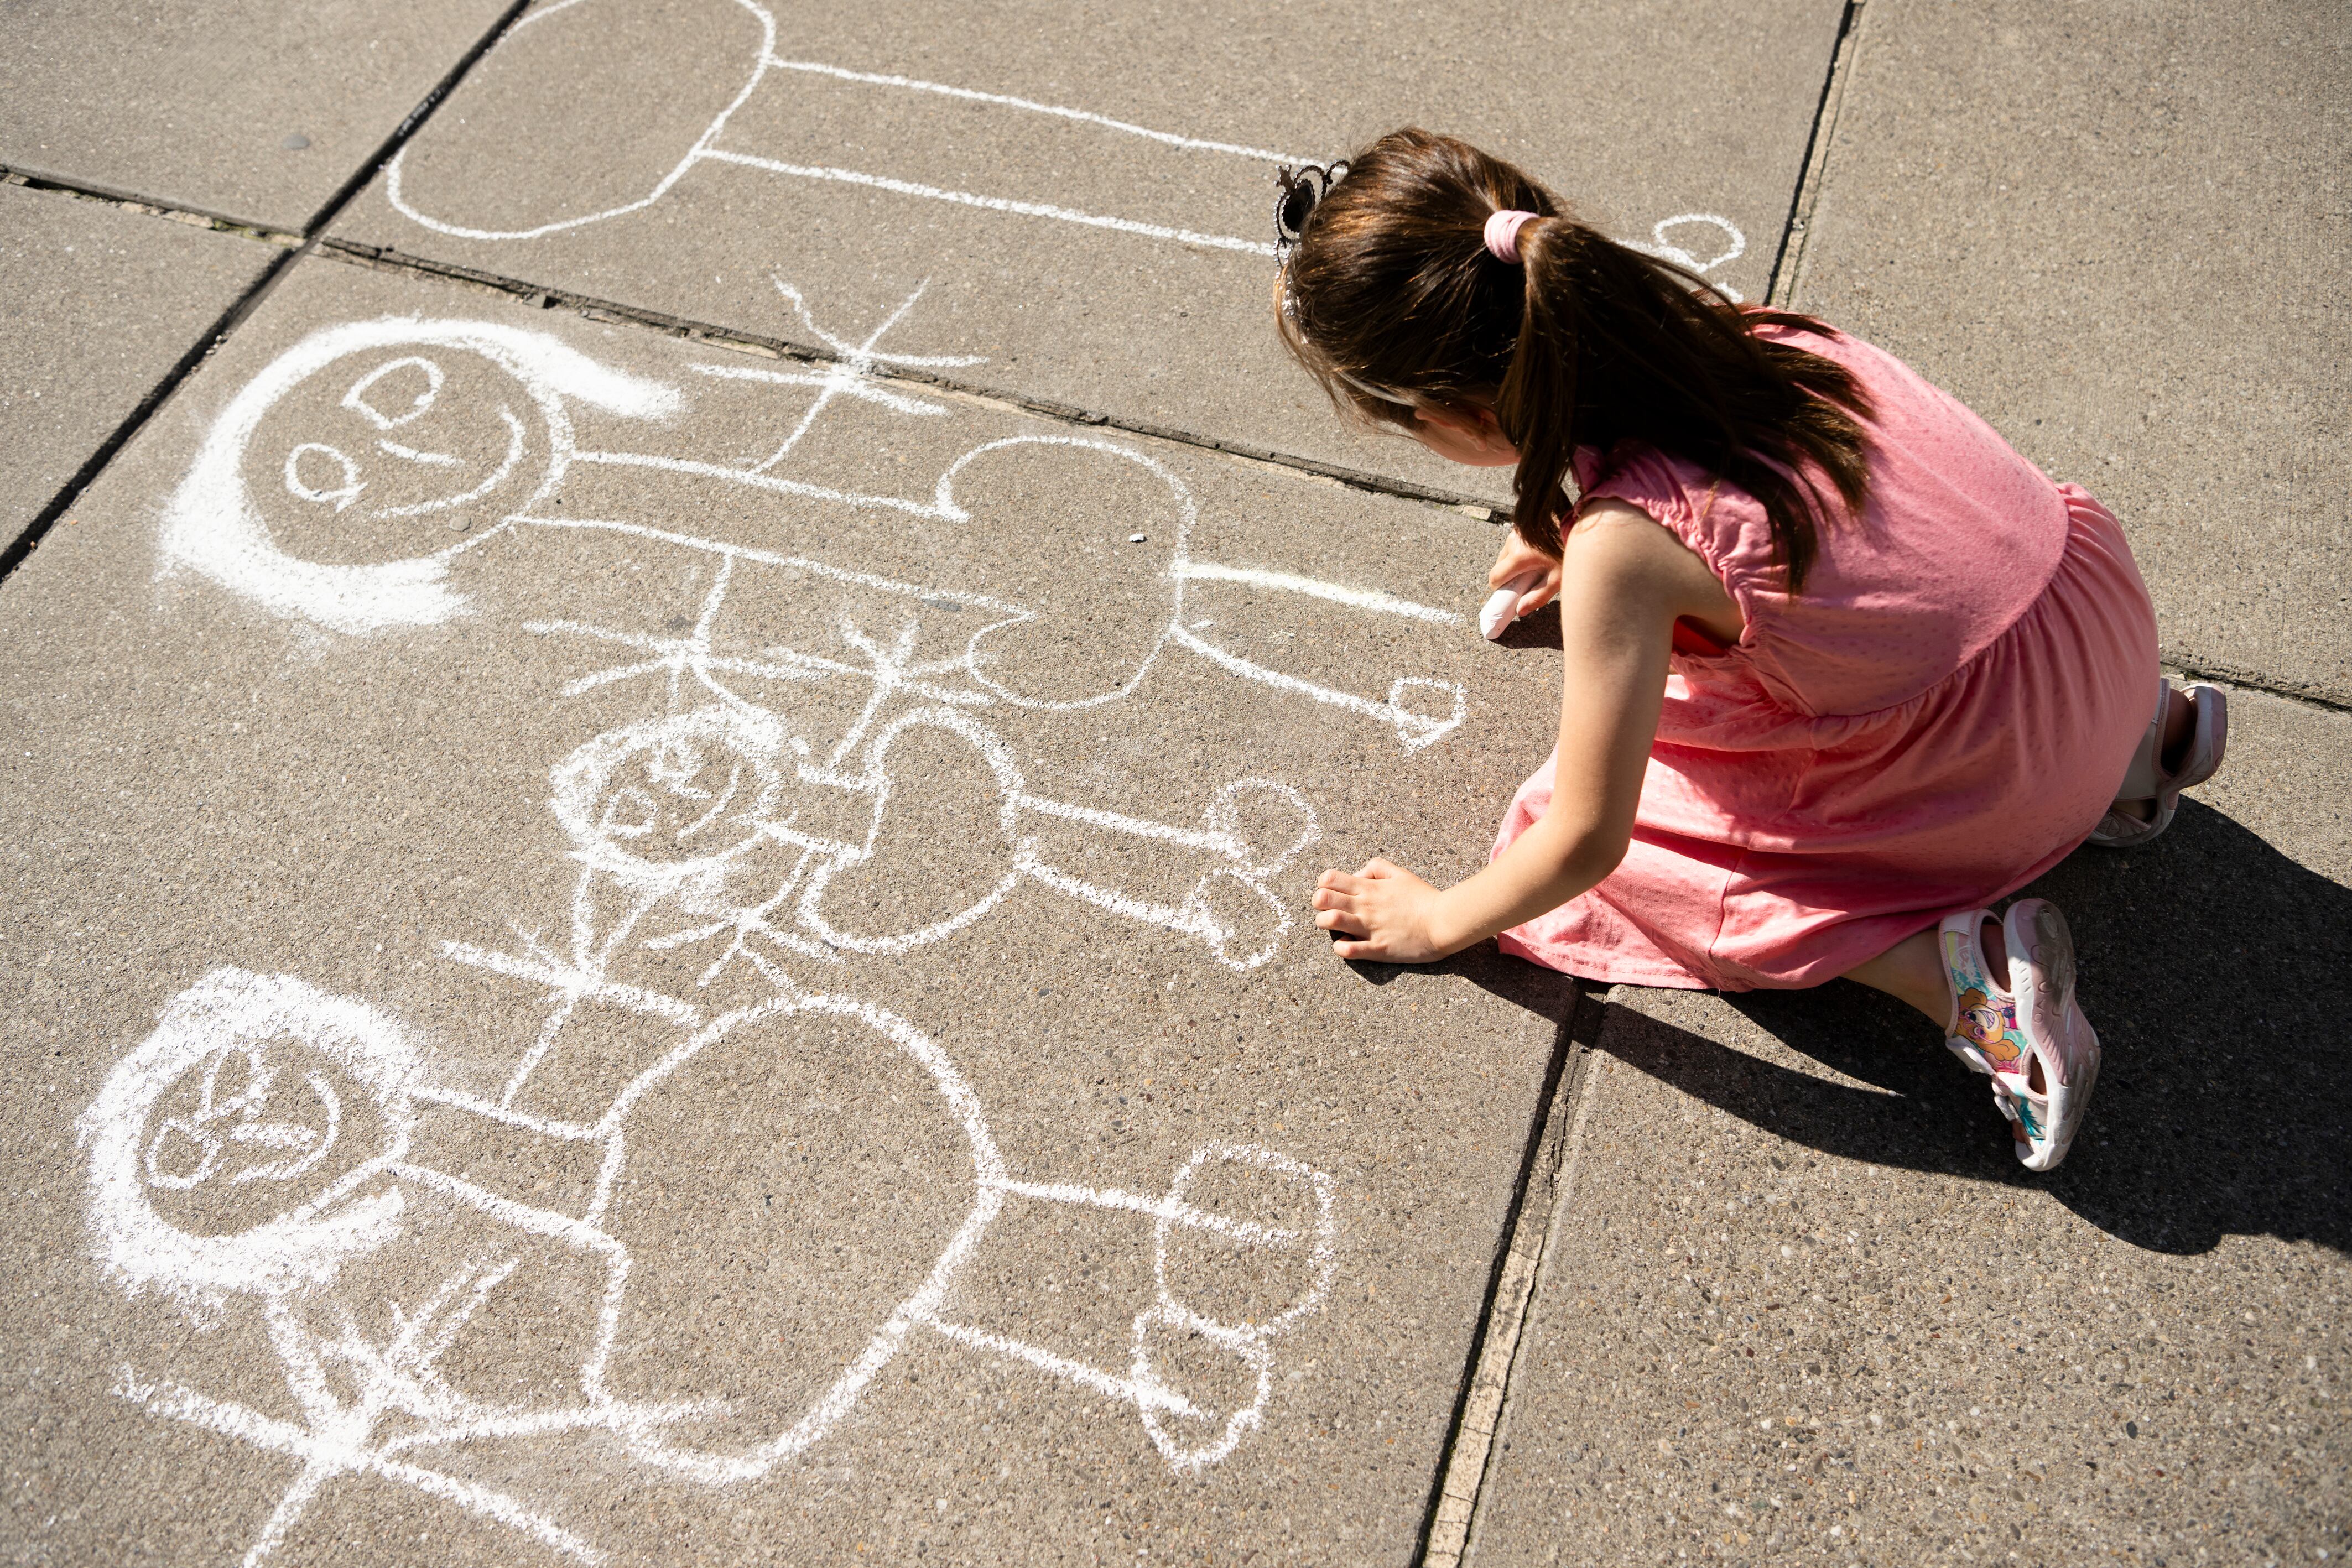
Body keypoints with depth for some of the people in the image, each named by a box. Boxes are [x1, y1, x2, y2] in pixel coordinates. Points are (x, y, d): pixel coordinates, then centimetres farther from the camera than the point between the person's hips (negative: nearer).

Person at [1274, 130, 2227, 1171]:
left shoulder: (1625, 545, -28)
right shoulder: (1686, 316, -8)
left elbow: (1585, 840, -18)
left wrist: (1441, 920, 0)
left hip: (1994, 768, -7)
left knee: (1637, 851, 5)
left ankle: (1952, 967, -6)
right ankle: (2134, 730, 24)